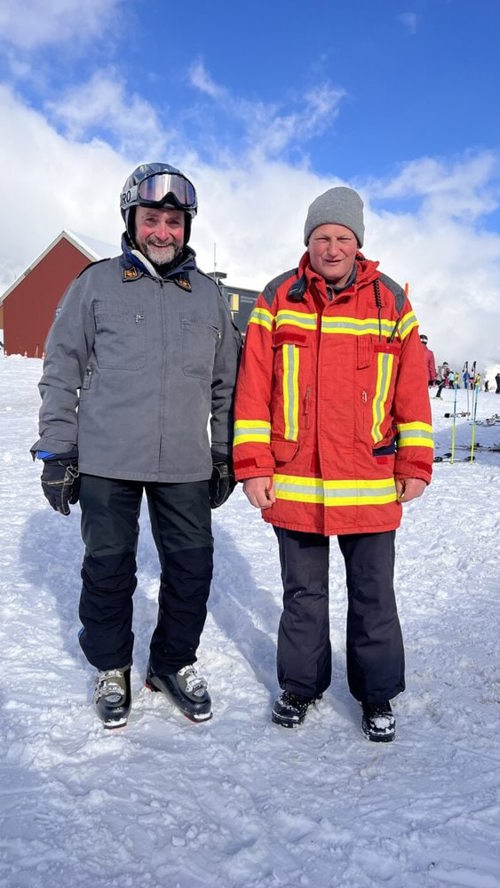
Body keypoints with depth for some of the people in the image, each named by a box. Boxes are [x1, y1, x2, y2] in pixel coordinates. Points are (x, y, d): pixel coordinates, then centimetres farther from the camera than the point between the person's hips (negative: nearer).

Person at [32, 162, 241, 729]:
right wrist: (57, 449, -1)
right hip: (106, 461, -2)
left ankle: (174, 662, 29)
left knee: (192, 568, 6)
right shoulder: (96, 285, 4)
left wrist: (224, 455, 12)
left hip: (185, 465, 2)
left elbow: (225, 384, 15)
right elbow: (62, 372, 4)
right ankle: (111, 668, 28)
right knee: (108, 568, 6)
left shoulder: (209, 296, 11)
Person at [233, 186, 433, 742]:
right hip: (293, 484, 0)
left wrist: (415, 465, 3)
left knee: (373, 595, 12)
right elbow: (253, 388, 0)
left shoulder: (391, 302, 3)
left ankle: (377, 694, 32)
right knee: (303, 593, 15)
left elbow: (412, 389, 5)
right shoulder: (278, 299, 1)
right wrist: (253, 465, -5)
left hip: (371, 487, 0)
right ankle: (302, 684, 35)